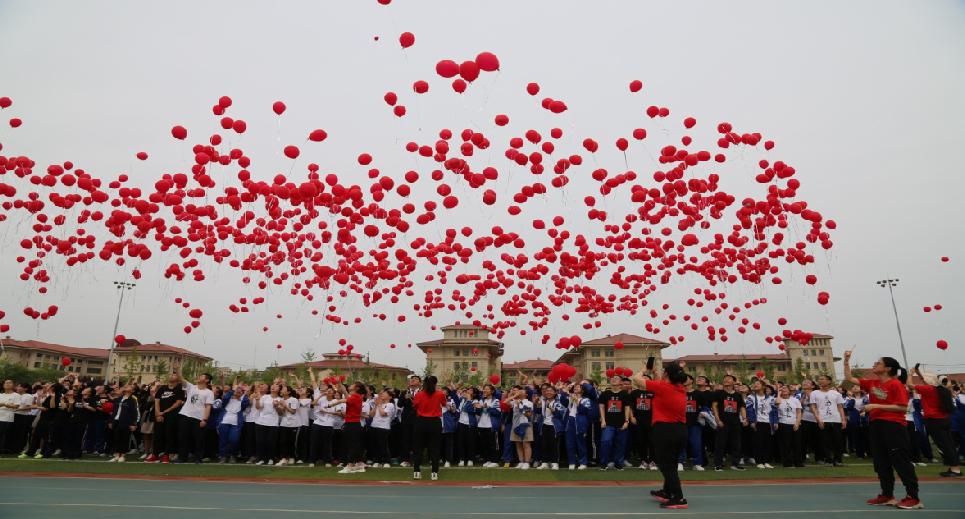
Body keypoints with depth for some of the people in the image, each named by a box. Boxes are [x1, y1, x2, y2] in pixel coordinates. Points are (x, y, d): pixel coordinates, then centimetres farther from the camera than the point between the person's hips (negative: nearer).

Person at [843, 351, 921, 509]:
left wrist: (876, 406, -20)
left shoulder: (896, 384, -11)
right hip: (876, 425, 8)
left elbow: (902, 407, -17)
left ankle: (913, 498, 3)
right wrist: (847, 361, 9)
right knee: (881, 462, 12)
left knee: (901, 461, -5)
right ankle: (887, 495, 21)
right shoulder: (872, 383, 10)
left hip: (893, 425, -8)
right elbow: (849, 378, 16)